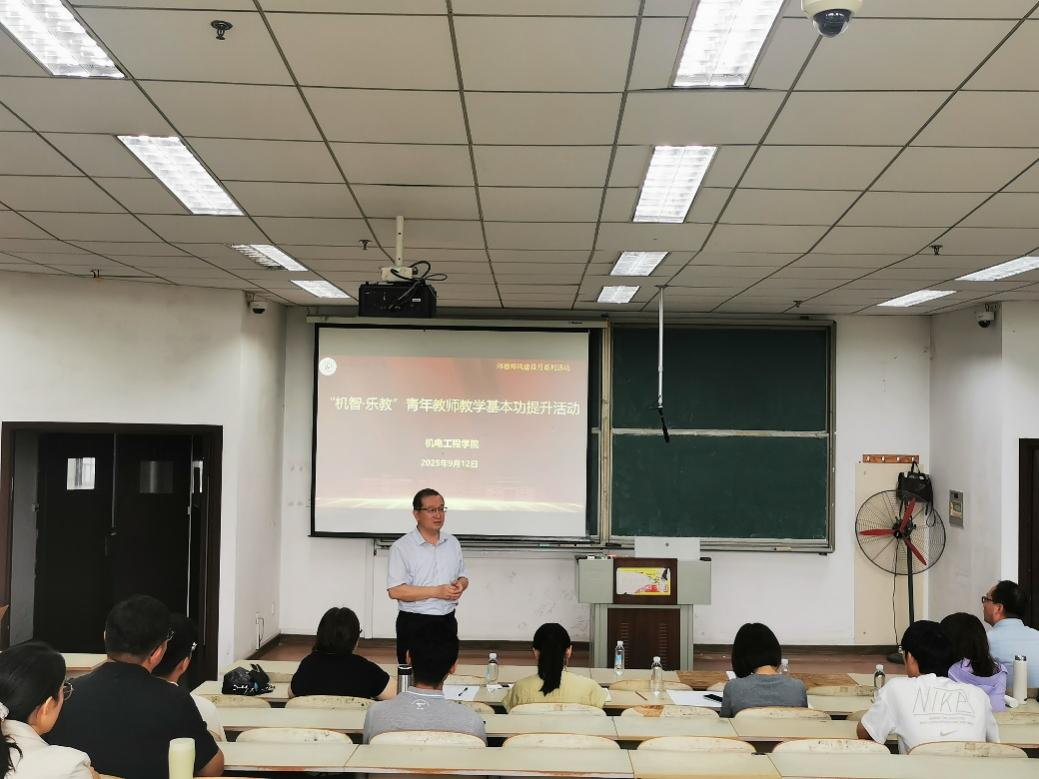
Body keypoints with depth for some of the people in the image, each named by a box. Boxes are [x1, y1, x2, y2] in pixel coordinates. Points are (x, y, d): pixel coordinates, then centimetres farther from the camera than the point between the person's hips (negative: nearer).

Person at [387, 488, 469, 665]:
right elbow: (395, 591, -16)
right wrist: (437, 592, -19)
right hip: (414, 623, -5)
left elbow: (463, 577, 19)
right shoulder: (401, 547, -9)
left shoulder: (452, 543, 10)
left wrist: (461, 584, -6)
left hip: (447, 621, 5)